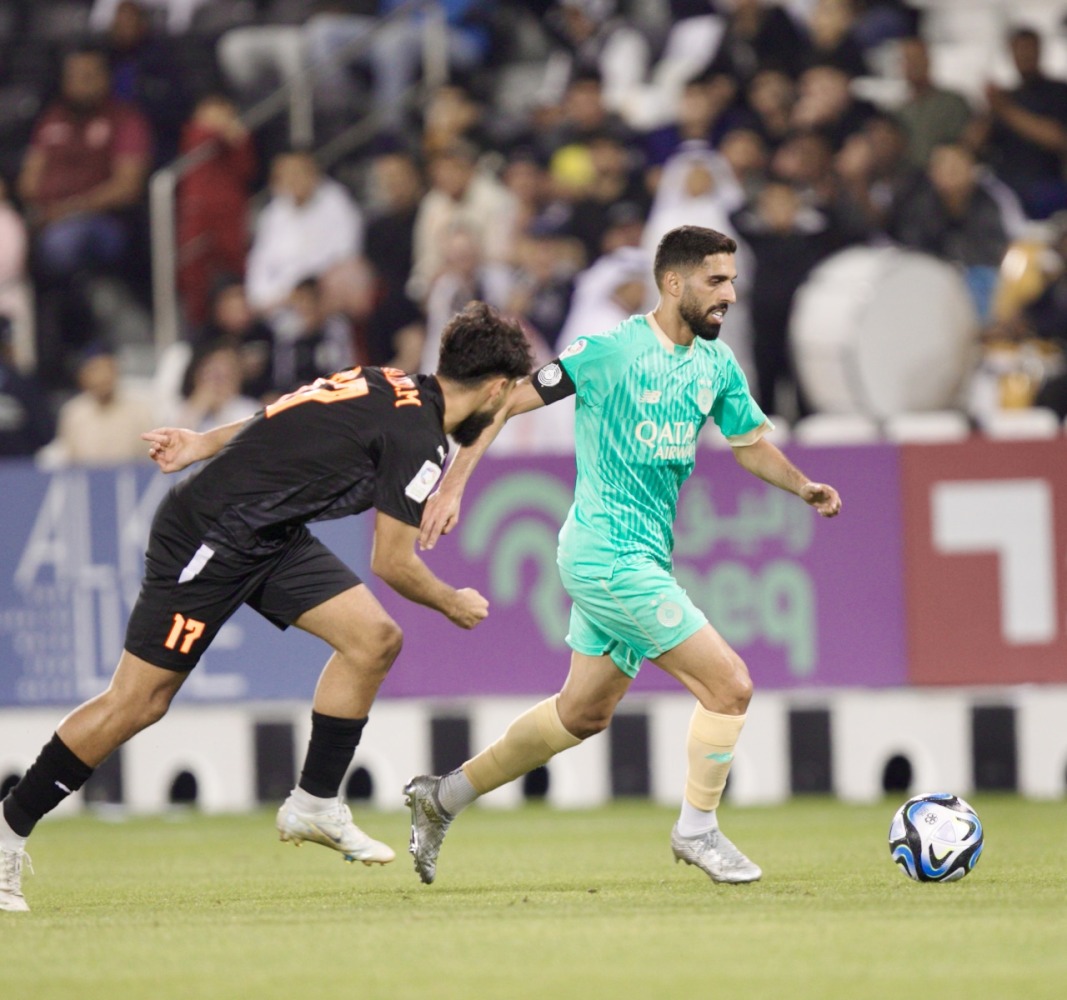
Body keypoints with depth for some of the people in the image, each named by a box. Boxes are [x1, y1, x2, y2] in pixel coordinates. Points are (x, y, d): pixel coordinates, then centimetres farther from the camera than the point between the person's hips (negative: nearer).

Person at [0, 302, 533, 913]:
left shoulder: (386, 387, 6)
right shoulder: (419, 438, -19)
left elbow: (287, 422, 16)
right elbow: (392, 565, -14)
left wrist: (205, 444, 24)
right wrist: (454, 605, 3)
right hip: (207, 539, -9)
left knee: (375, 639, 0)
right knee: (138, 703, -5)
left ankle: (315, 805, 11)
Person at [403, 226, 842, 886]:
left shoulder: (717, 363, 7)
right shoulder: (608, 351, -14)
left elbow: (752, 442, 17)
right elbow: (504, 403, -10)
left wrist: (803, 486, -3)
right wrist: (452, 487, -16)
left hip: (643, 556, 9)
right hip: (609, 554, -9)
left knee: (585, 714, 18)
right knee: (730, 685, -11)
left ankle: (445, 796, 30)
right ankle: (698, 829, 4)